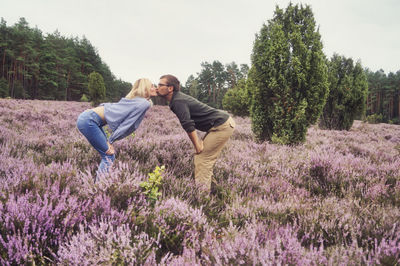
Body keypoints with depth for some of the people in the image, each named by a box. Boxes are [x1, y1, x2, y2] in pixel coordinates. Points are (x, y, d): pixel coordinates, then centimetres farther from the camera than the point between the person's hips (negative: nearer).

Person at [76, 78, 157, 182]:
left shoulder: (134, 99, 18)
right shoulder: (144, 103, -9)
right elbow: (128, 125, -11)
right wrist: (111, 141, -5)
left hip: (88, 117, 9)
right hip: (89, 120, -9)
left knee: (107, 155, 12)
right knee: (109, 156, -6)